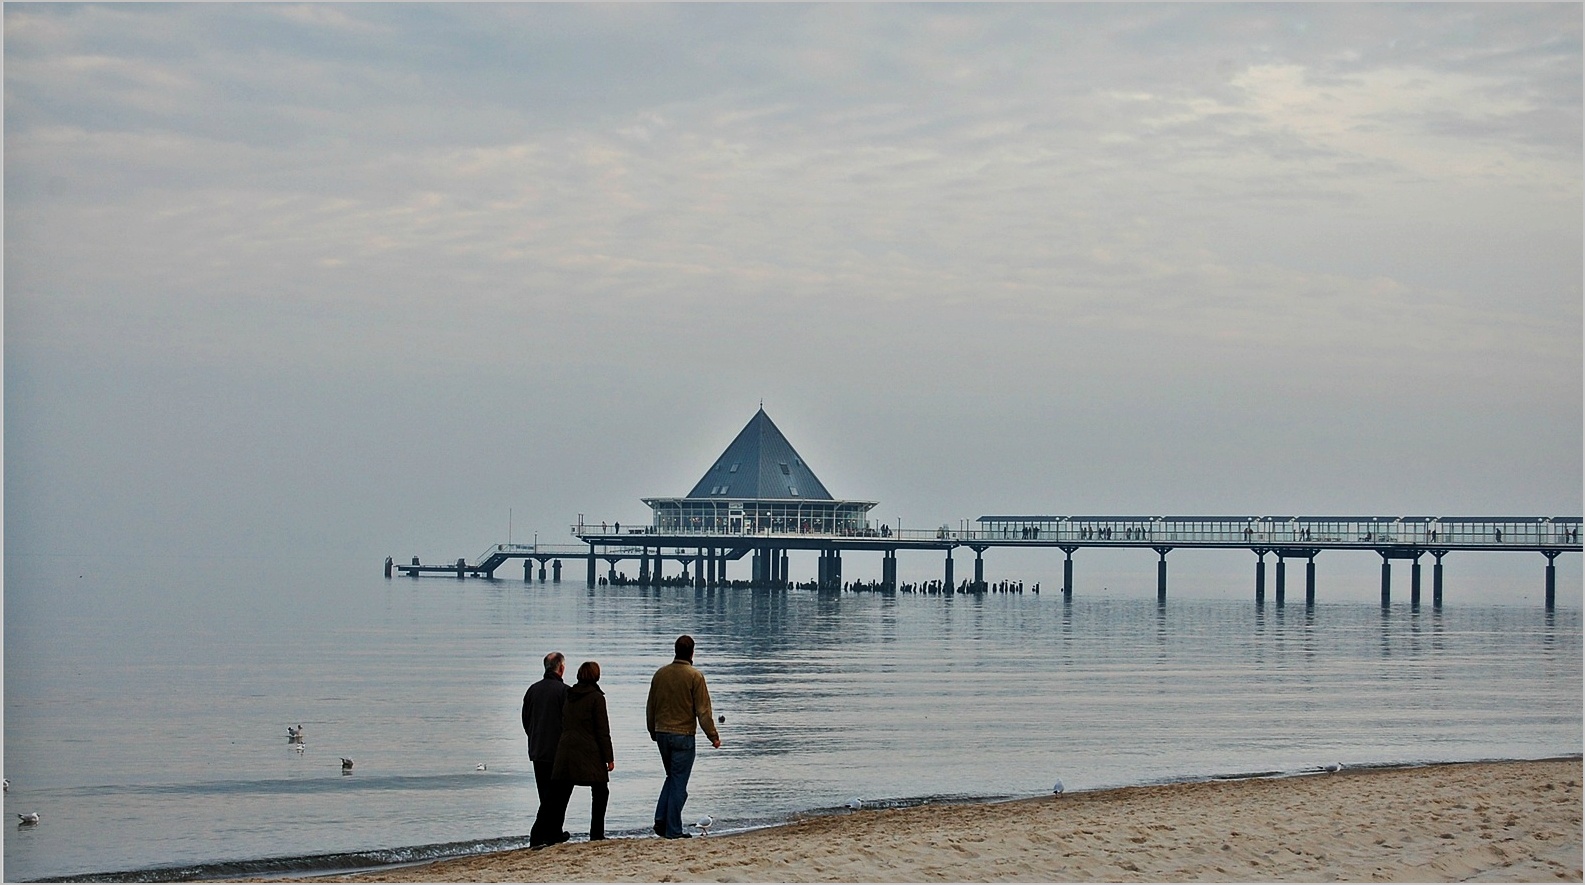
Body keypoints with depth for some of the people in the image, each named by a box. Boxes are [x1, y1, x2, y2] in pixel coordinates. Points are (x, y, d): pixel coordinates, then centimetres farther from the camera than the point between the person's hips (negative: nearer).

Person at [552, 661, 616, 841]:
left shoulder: (569, 696, 10)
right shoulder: (596, 697, -8)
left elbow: (563, 725, 14)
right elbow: (602, 731, -9)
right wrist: (609, 757, -6)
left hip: (566, 751, 6)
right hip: (589, 753, -6)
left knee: (563, 794, 7)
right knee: (600, 792, 4)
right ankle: (596, 834, 0)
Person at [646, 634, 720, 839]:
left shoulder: (660, 674, 5)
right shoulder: (695, 676, -12)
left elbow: (650, 707, 13)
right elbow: (703, 711, -12)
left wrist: (653, 732, 26)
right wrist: (713, 736, -3)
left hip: (662, 734, 5)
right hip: (683, 735, -5)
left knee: (672, 777, 20)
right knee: (678, 783, 1)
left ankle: (661, 820, 7)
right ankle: (673, 830, 2)